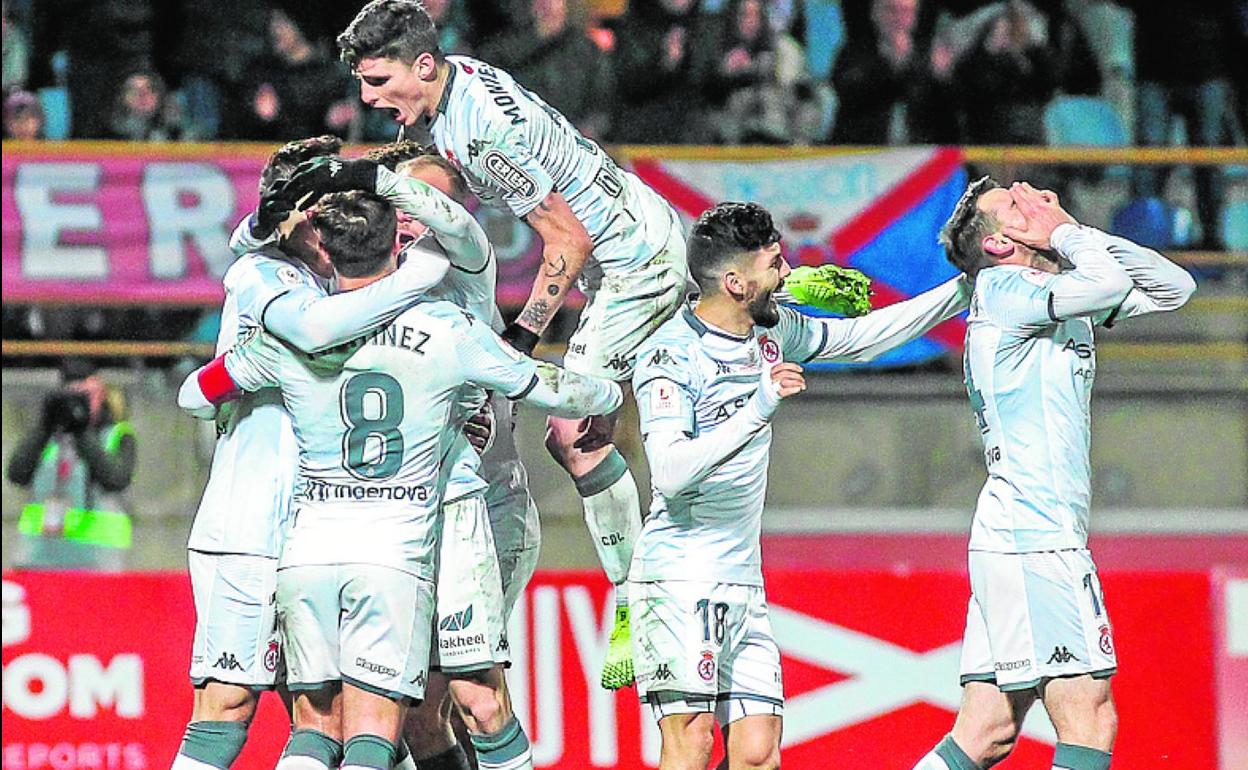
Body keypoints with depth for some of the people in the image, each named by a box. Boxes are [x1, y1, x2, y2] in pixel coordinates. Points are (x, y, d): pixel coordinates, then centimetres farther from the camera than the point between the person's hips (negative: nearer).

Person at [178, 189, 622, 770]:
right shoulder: (446, 331, 0)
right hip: (396, 556, -2)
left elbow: (194, 396, 17)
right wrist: (608, 394, 33)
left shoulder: (289, 335, 2)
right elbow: (550, 390, 12)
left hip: (308, 551, 2)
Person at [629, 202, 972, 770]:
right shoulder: (670, 355, -13)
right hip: (679, 577, -8)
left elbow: (862, 336, 26)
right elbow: (670, 472, -25)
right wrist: (758, 410, -31)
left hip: (743, 584, 8)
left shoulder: (771, 331, 11)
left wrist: (966, 289, 24)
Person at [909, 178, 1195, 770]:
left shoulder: (1063, 293, 19)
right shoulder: (1001, 289, -8)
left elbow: (1172, 287, 21)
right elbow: (1111, 283, -23)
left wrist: (1081, 233, 12)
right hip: (1034, 541, -9)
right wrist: (1065, 232, -4)